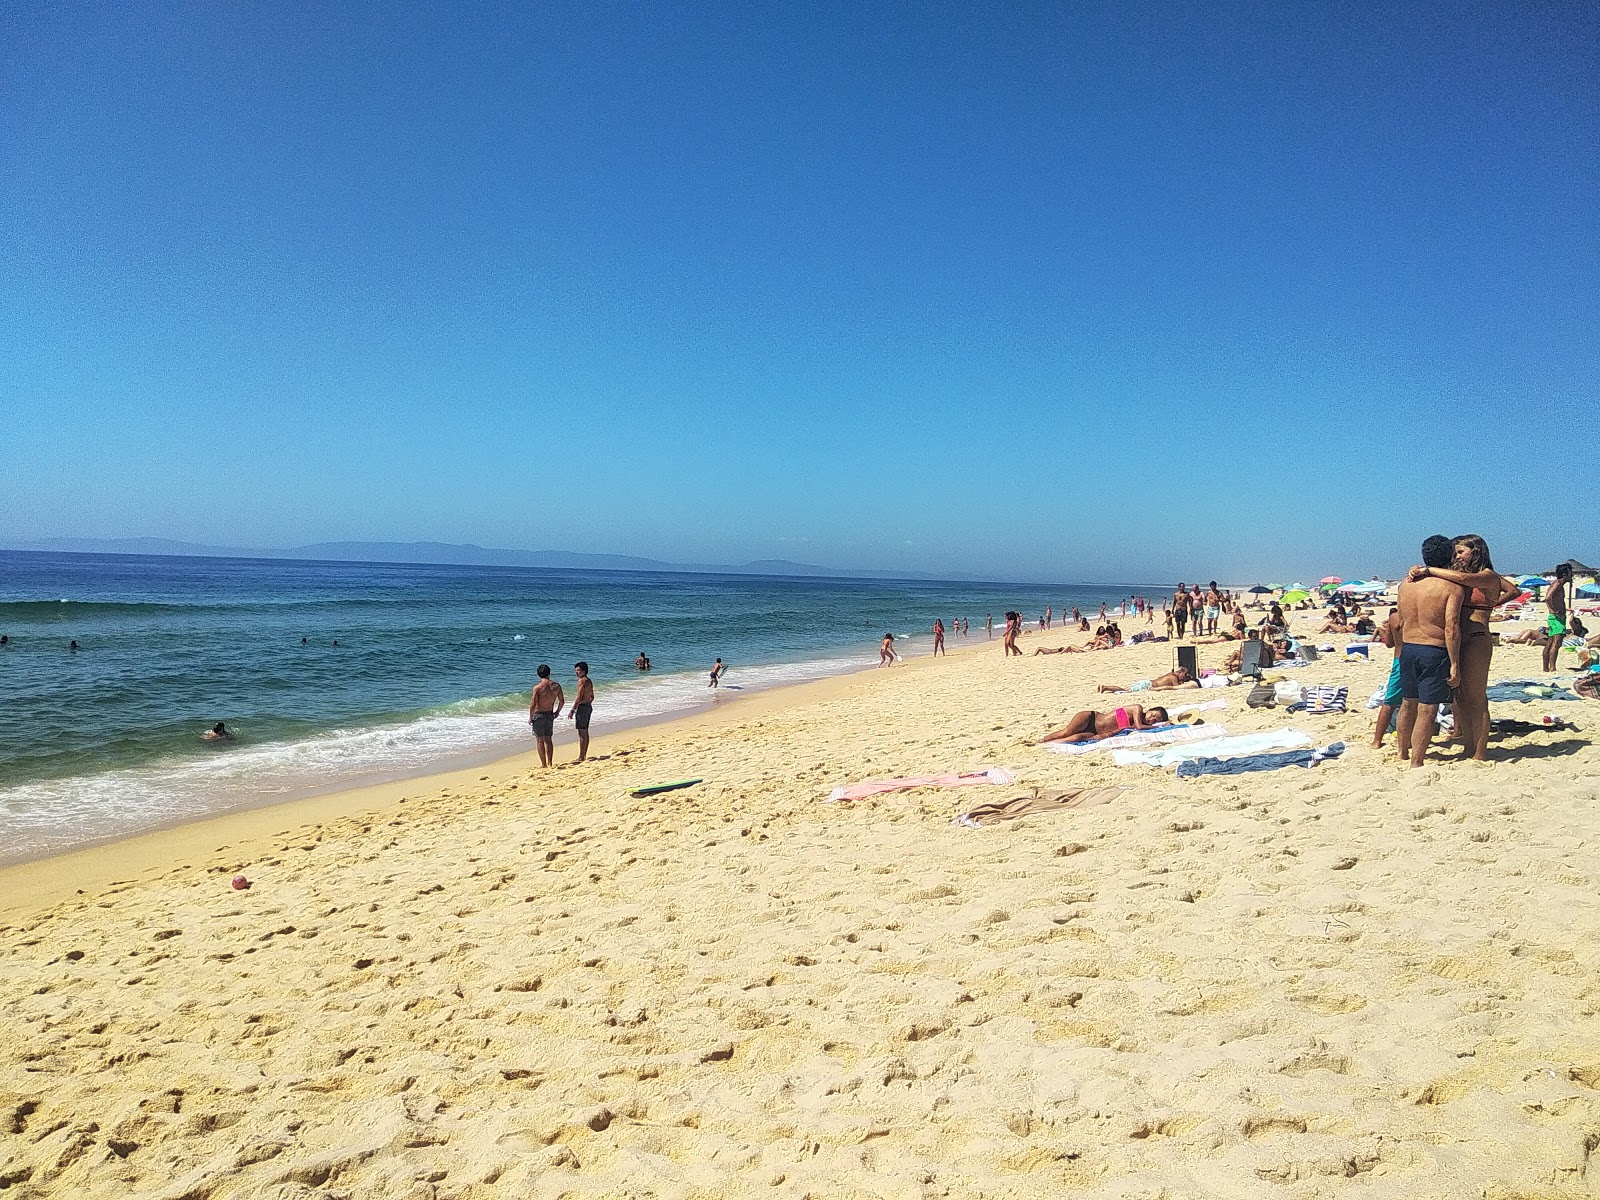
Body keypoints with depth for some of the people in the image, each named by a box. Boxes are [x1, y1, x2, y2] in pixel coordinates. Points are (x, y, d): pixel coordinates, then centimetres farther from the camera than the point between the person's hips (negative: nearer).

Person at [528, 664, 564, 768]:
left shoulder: (537, 687, -16)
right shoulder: (556, 686, -3)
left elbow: (533, 704, -17)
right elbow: (562, 701, 5)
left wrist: (530, 717, -4)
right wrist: (557, 712, 20)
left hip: (539, 715, -5)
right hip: (550, 715, 5)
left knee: (540, 740, 3)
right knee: (548, 739, 15)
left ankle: (543, 764, 3)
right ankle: (550, 763, 18)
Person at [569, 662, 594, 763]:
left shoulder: (582, 680, -15)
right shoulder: (589, 681, 13)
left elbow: (579, 697, -20)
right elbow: (592, 697, 20)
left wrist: (572, 710, -18)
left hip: (582, 707, -10)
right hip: (588, 706, 10)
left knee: (582, 733, -7)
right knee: (585, 732, 14)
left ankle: (581, 757, -6)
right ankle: (584, 755, 19)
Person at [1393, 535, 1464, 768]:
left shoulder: (1406, 583, 6)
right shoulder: (1453, 587, -11)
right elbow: (1451, 629, -18)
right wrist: (1455, 665, -15)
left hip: (1408, 650, 6)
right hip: (1435, 653, -6)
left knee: (1408, 703, 19)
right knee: (1427, 710, -1)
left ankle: (1403, 753, 32)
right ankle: (1416, 763, 1)